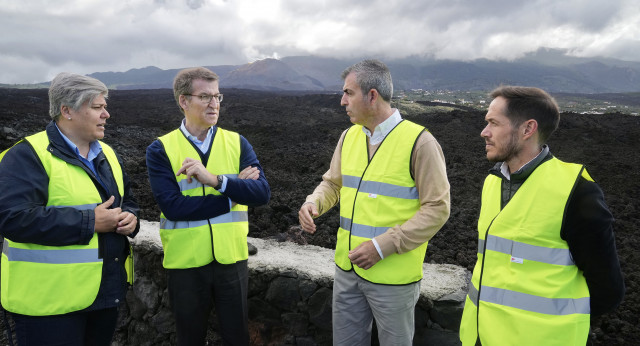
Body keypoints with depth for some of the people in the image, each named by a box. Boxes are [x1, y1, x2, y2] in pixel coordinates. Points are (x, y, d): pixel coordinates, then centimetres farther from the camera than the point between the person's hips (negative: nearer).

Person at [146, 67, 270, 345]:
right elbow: (173, 207, -18)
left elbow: (262, 193, -12)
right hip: (185, 262, -1)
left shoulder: (237, 143, 1)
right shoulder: (160, 150, -5)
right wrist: (234, 192, -15)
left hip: (231, 258, 2)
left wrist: (215, 179, -27)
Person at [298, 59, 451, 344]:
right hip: (347, 268, 6)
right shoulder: (349, 136, 3)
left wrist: (382, 246, -21)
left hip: (393, 275, -5)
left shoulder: (419, 142, -16)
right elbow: (333, 183, 14)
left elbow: (437, 208, -16)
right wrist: (314, 203, -9)